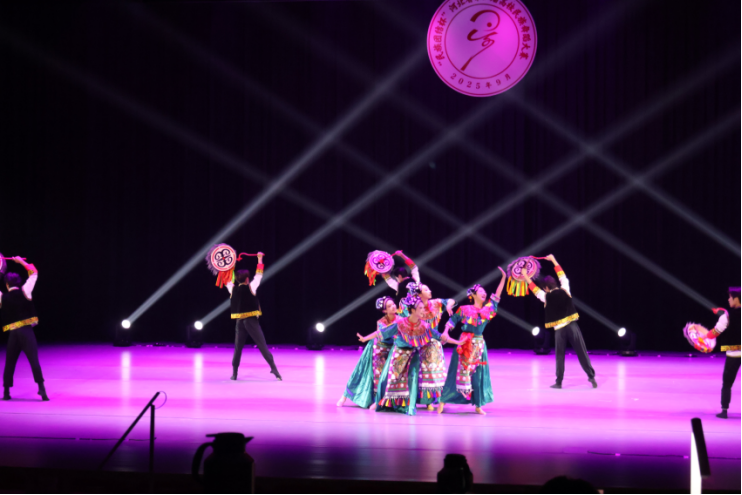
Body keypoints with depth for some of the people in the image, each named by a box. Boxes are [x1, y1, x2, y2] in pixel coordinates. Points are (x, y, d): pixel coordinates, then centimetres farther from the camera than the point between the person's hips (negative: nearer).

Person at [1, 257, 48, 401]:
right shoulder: (24, 292, 1)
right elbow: (34, 273, 12)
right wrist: (21, 262, 23)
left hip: (12, 334, 2)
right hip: (26, 331, -2)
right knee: (34, 360, -9)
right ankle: (41, 389, -19)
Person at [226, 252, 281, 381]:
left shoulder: (233, 289, 5)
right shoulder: (250, 287, -4)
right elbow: (259, 275, 5)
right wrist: (260, 260, 16)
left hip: (240, 321, 3)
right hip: (251, 321, -3)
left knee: (238, 348, 9)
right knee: (262, 346, -4)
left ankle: (234, 373, 4)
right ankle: (274, 368, -7)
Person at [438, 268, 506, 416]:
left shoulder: (487, 308, 7)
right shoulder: (465, 309, -3)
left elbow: (497, 295, 5)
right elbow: (452, 320, -1)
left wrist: (503, 278, 1)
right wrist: (446, 332, -17)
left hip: (479, 345, 4)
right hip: (465, 345, -4)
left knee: (479, 375, 4)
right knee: (461, 372, -3)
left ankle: (478, 405, 10)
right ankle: (443, 401, 5)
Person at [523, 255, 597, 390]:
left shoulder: (546, 297, 2)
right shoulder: (565, 290, 3)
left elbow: (534, 289, 19)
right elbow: (562, 276, 18)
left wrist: (526, 277, 31)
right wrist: (554, 260, 27)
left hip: (559, 329, 0)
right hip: (572, 326, 0)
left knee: (560, 355, 8)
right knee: (582, 352, 0)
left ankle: (559, 381, 8)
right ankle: (591, 376, -5)